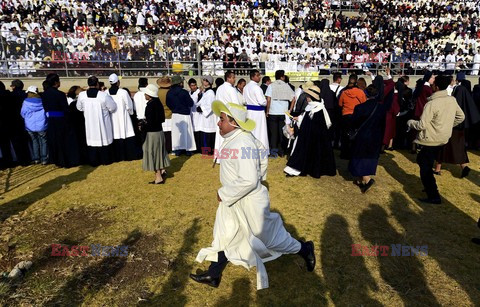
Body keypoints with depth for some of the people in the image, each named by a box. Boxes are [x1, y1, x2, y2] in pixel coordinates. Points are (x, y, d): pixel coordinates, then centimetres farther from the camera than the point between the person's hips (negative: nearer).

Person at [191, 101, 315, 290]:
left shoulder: (241, 144, -30)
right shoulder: (237, 138, 1)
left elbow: (248, 180, -35)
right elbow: (262, 157, 13)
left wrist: (224, 194, -24)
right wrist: (259, 177, 20)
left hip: (248, 202, -10)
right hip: (234, 200, 10)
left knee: (267, 235, 10)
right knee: (225, 235, 17)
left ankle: (304, 249, 33)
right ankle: (214, 275, 33)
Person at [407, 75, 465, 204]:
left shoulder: (432, 104, -23)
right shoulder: (452, 100, 2)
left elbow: (421, 125, -22)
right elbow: (461, 117, 14)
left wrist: (410, 122, -3)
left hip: (432, 140, -8)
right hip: (442, 138, 8)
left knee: (425, 169, 3)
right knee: (421, 159, 24)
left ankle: (434, 197, 8)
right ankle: (430, 186, 30)